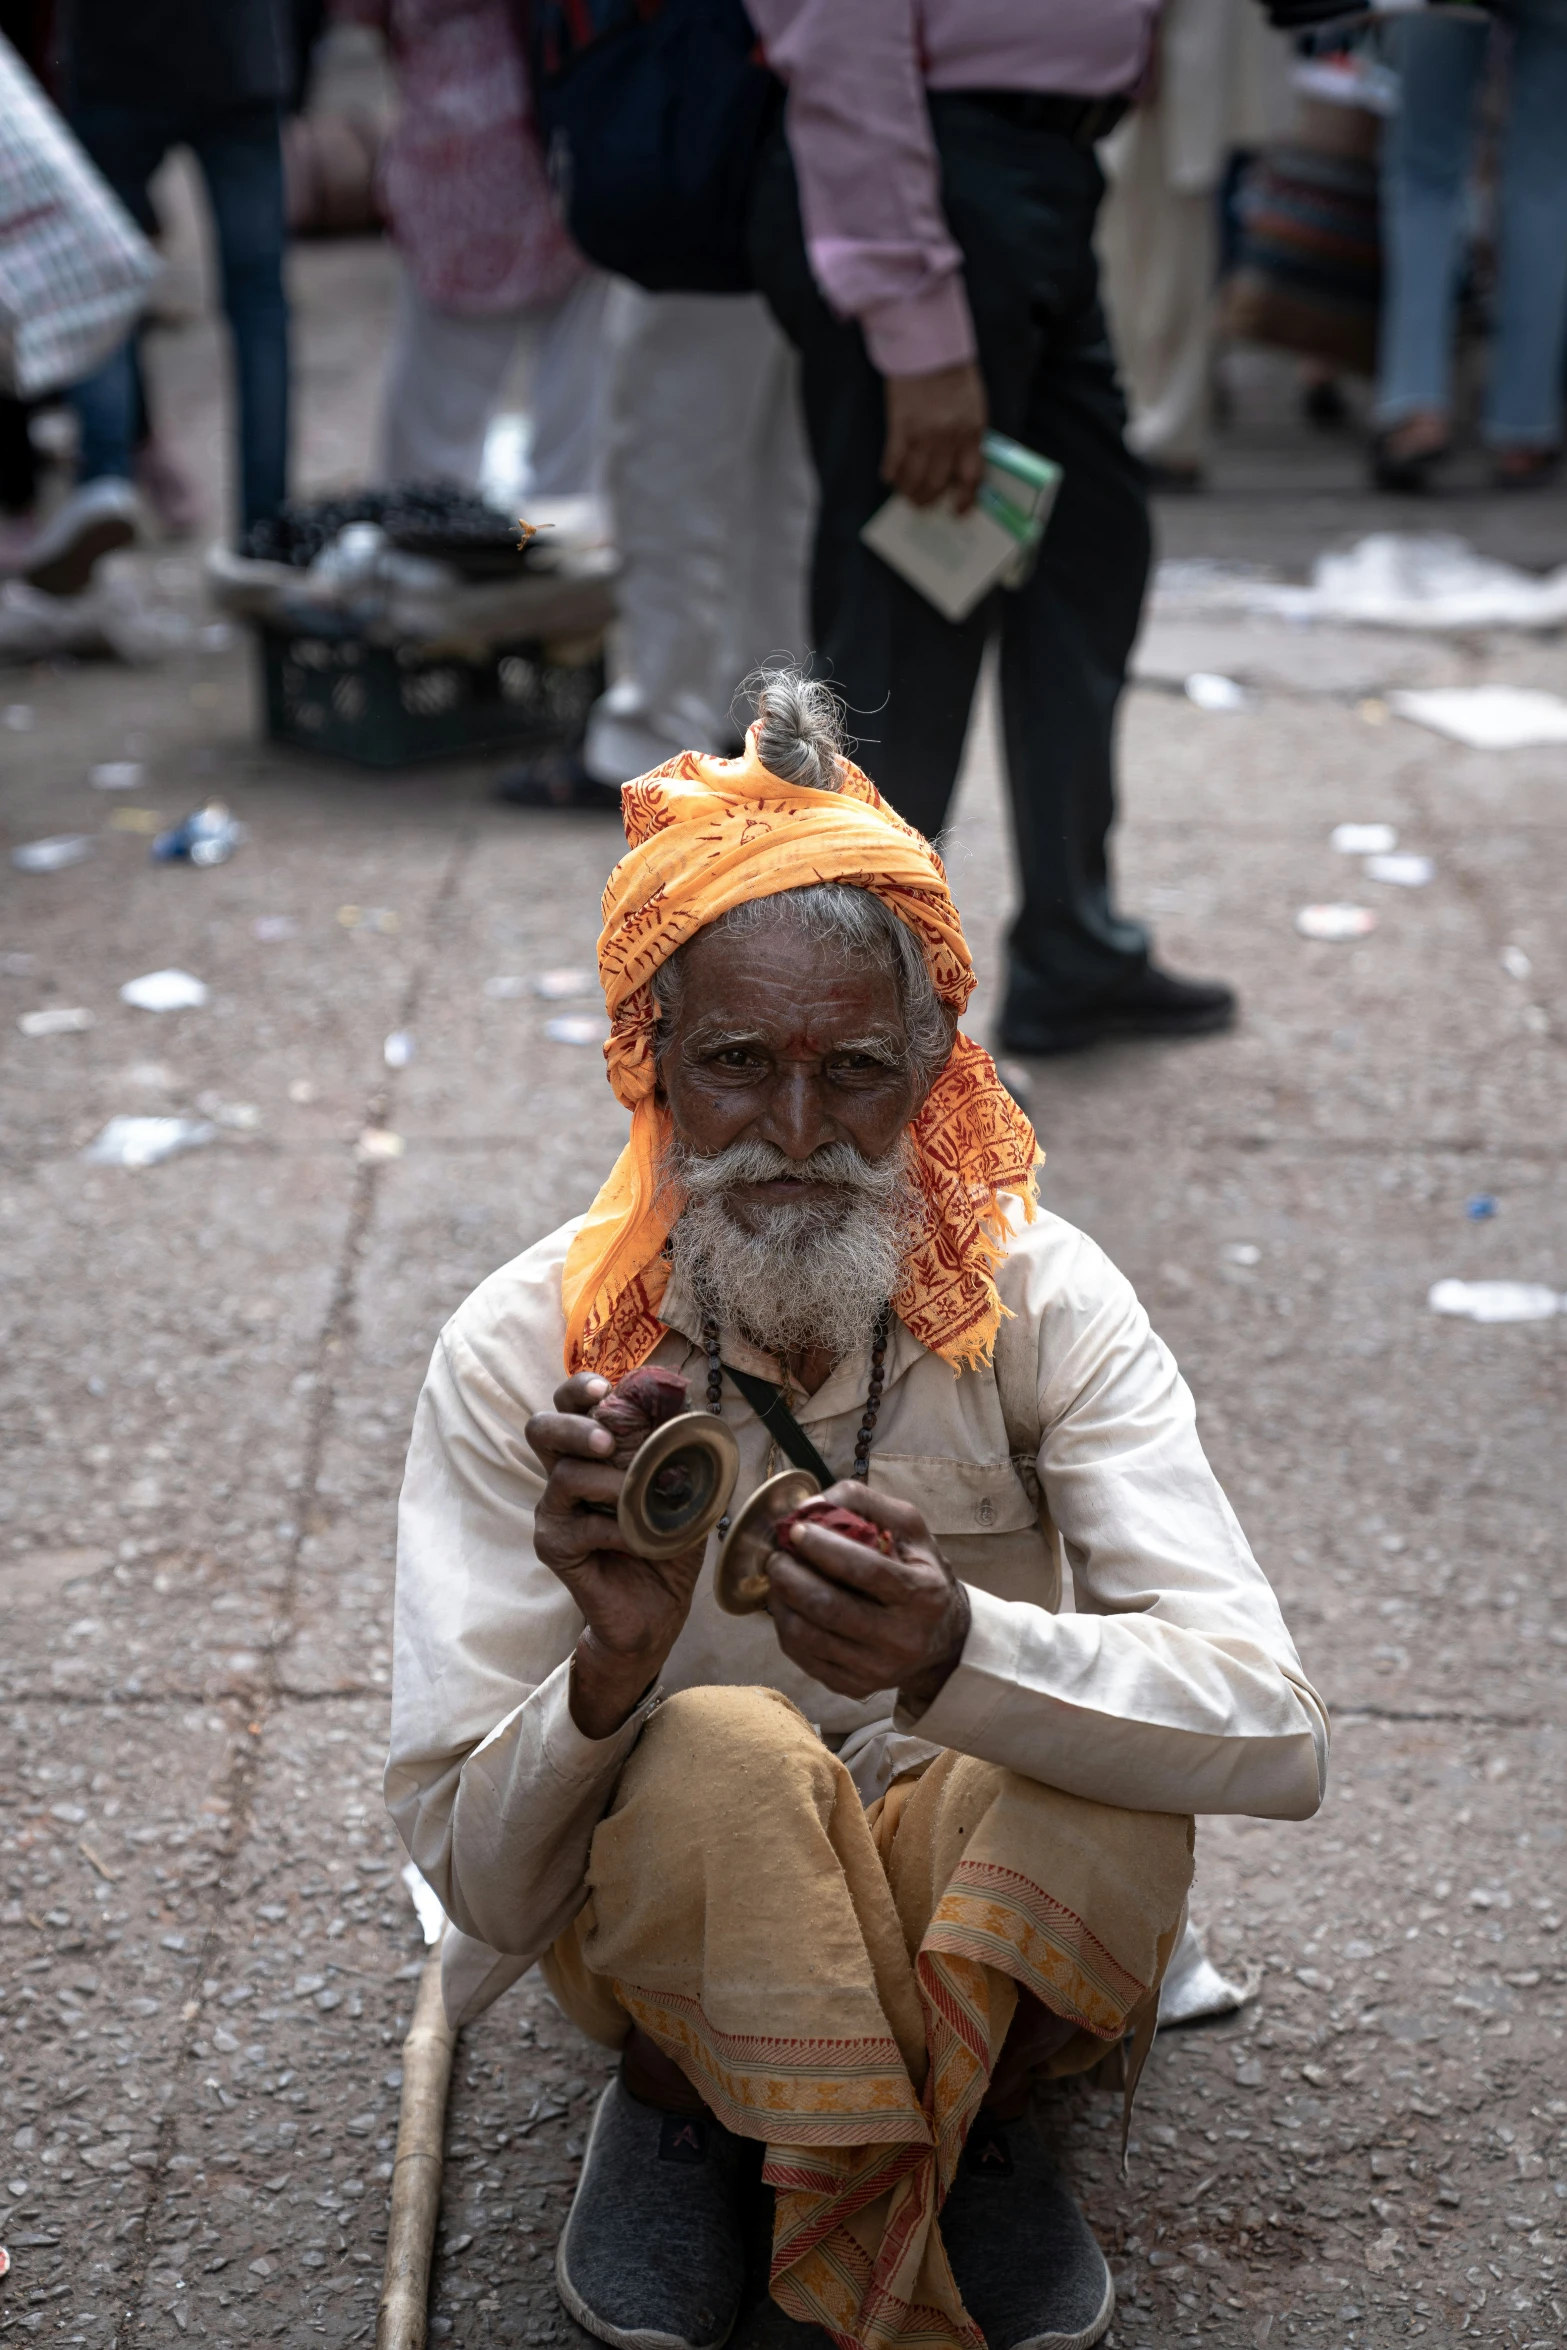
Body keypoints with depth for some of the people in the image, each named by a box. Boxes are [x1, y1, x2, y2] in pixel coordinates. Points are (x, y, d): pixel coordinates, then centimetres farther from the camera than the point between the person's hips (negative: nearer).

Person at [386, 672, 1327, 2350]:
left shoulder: (1038, 1302, -14)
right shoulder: (522, 1357, -15)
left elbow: (1274, 1739, -25)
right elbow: (477, 1888, -16)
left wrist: (957, 1650, -44)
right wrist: (611, 1672, -38)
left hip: (977, 1917, 1)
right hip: (665, 1932, -1)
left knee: (1097, 1762, -32)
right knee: (726, 1750, -34)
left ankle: (971, 2120, 0)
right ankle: (676, 2104, -1)